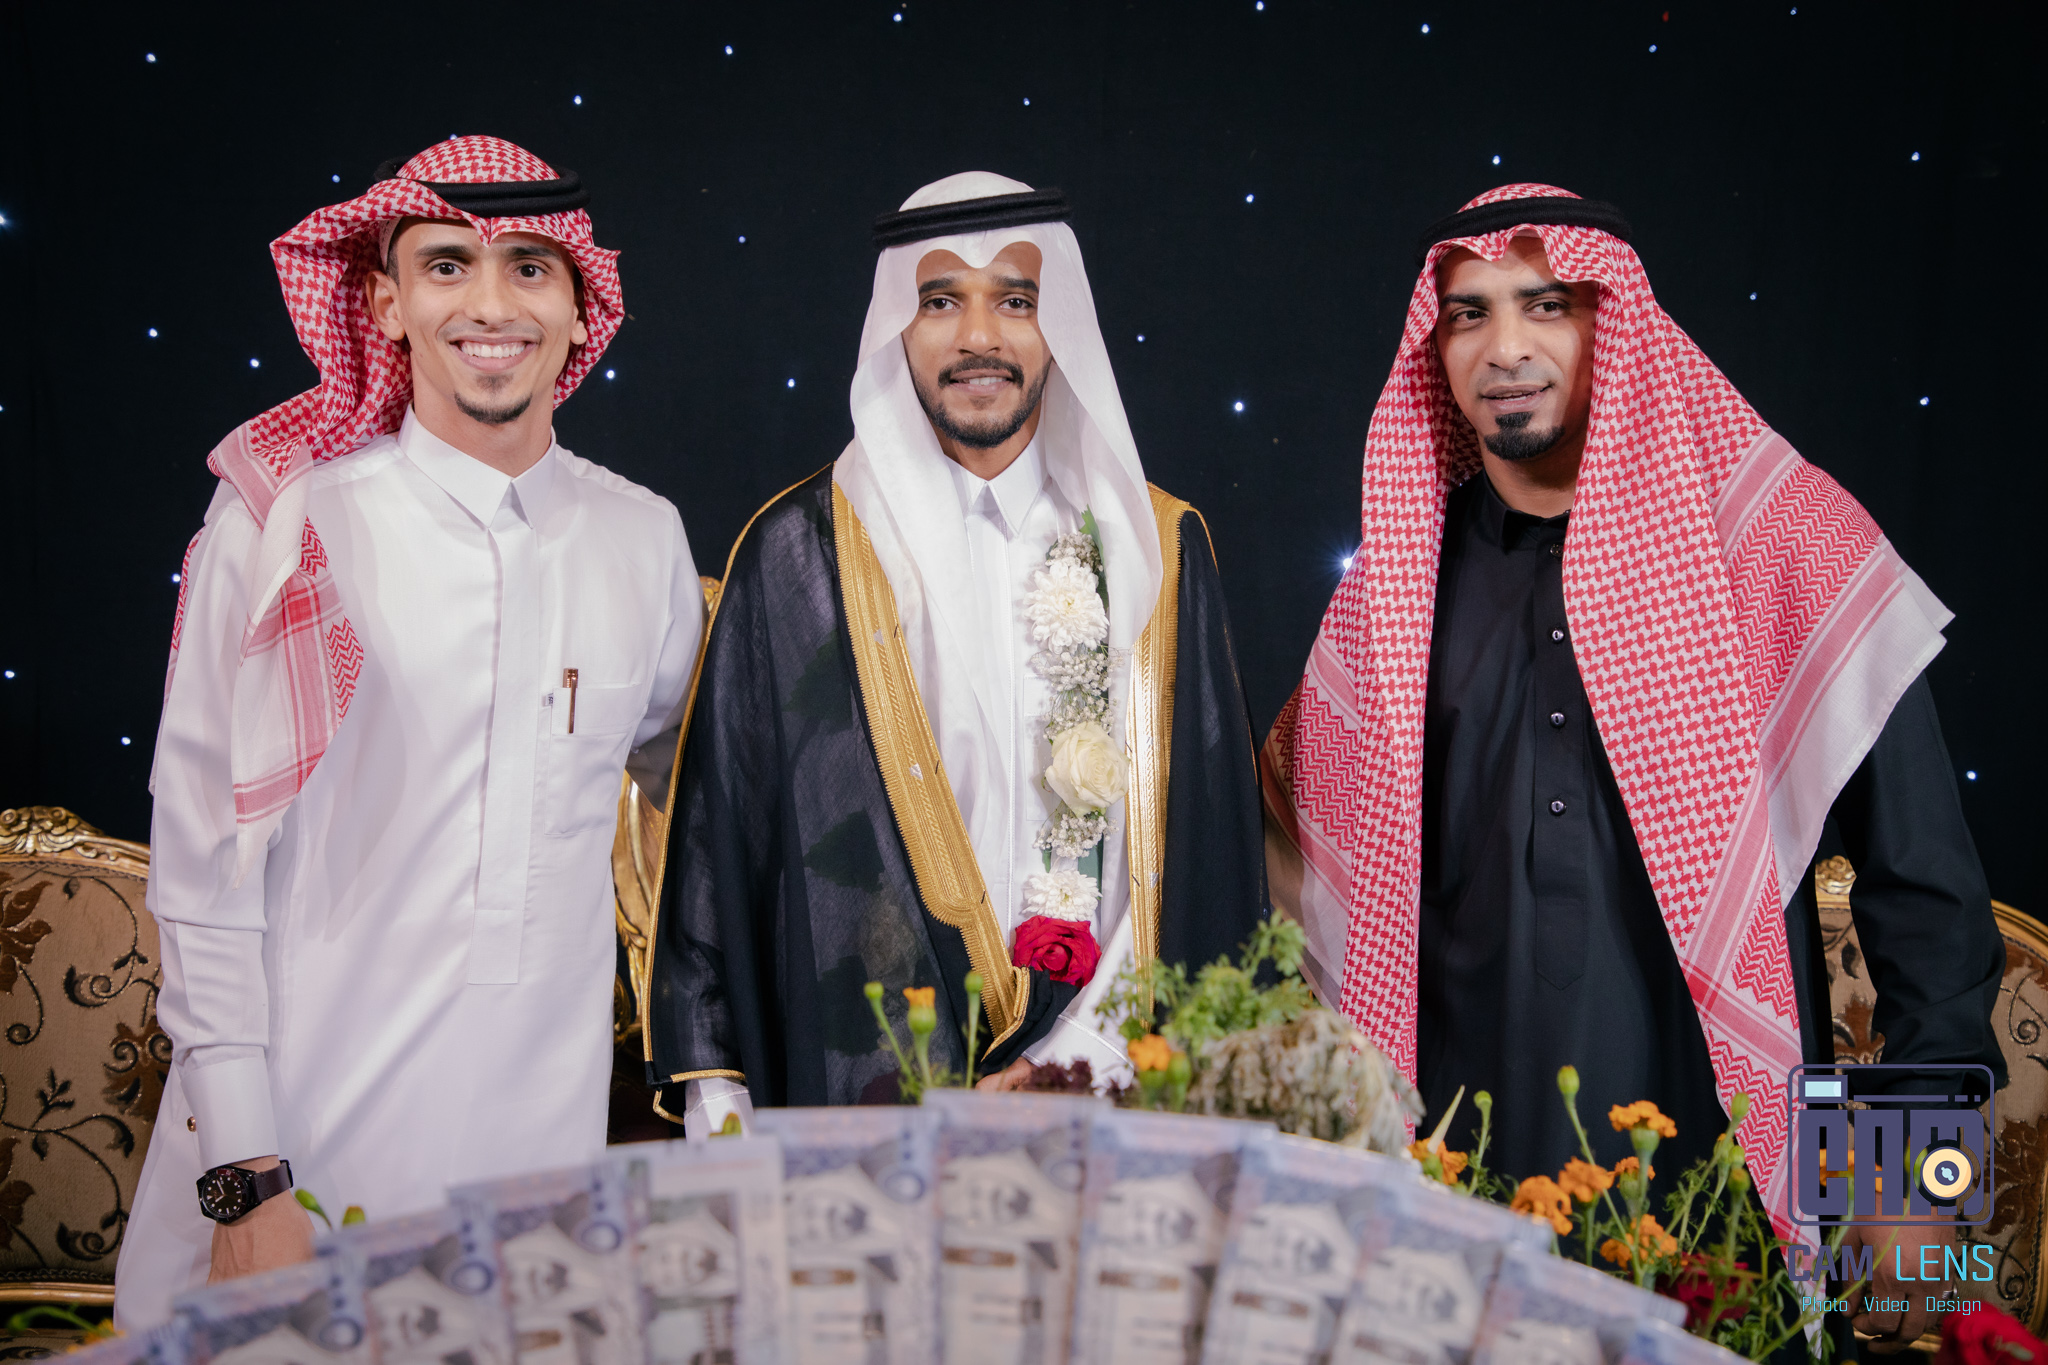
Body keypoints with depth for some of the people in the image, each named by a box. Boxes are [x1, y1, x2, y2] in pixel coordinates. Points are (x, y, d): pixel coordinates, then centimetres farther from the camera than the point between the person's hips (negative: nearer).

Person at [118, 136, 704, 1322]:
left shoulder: (645, 541, 4)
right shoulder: (280, 528, -6)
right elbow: (203, 867, -5)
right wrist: (245, 1178, -9)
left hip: (545, 1145, 3)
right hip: (300, 1146, -2)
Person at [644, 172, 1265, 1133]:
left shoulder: (1158, 549, 5)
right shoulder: (798, 555, 1)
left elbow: (1205, 826, 2)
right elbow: (722, 814, 2)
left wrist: (1094, 1044, -9)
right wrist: (714, 1091, -3)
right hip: (858, 1084, -1)